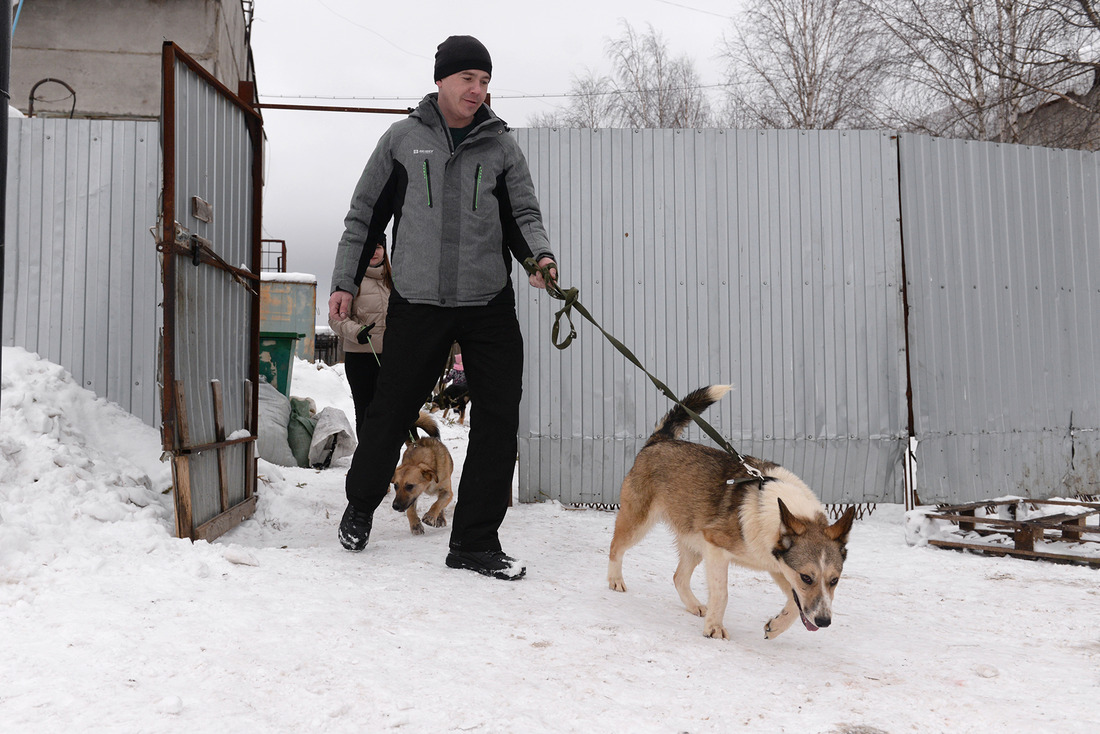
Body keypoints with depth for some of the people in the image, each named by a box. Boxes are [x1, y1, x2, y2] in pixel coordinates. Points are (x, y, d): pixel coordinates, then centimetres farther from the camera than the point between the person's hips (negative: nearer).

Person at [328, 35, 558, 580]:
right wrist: (344, 281, 7)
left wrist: (541, 253, -15)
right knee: (391, 413, 7)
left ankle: (475, 541, 8)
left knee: (499, 419, -4)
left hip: (490, 305, 1)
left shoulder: (501, 145, 8)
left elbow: (523, 216, 7)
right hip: (416, 304, -1)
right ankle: (360, 505, 35)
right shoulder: (402, 139, 6)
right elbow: (364, 214, 11)